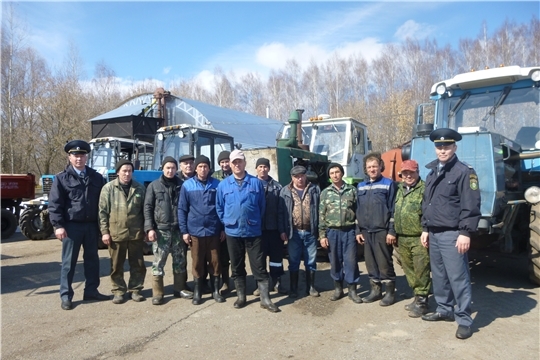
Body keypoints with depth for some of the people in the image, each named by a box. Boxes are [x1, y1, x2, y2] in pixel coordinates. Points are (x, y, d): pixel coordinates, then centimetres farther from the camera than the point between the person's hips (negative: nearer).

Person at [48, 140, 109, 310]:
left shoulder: (96, 177, 7)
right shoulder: (62, 178, -2)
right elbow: (54, 204, -6)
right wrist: (58, 225, -13)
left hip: (91, 225, 4)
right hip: (72, 225, -3)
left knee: (92, 259, 11)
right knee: (69, 262, 4)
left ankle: (91, 290, 24)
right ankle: (66, 295, 15)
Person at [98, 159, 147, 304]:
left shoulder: (140, 188, 5)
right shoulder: (108, 188, 0)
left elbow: (145, 210, 8)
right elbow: (103, 211, -1)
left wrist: (147, 229, 4)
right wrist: (104, 231, -6)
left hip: (136, 234, 2)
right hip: (116, 233, -1)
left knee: (138, 264, 9)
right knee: (116, 265, 9)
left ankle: (135, 290, 23)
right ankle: (118, 291, 24)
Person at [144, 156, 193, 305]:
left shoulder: (181, 185, 7)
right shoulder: (154, 186, 3)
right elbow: (148, 208, 0)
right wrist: (150, 228, -10)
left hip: (178, 230, 2)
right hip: (161, 230, -2)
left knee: (180, 261, 11)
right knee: (158, 262, 0)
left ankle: (180, 289, 24)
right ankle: (157, 293, 10)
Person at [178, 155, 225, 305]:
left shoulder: (217, 184, 1)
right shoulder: (187, 185, 0)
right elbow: (182, 209, 1)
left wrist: (223, 228, 2)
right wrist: (184, 231, -3)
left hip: (214, 230, 1)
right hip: (195, 231, 0)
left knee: (215, 261, 9)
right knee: (197, 263, 10)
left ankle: (215, 290, 25)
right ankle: (197, 291, 25)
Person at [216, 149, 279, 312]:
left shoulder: (256, 182, -1)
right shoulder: (223, 185, 2)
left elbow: (262, 205, 4)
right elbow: (219, 207, 9)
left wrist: (257, 222, 4)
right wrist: (225, 223, 4)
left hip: (253, 231, -1)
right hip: (233, 232, 2)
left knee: (259, 267, 2)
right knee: (237, 267, 12)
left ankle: (265, 299, 10)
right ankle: (241, 297, 26)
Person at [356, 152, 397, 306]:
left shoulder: (388, 184, -2)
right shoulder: (361, 186, 13)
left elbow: (393, 209, -6)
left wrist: (392, 231, -11)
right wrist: (358, 230, 10)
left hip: (382, 231, -5)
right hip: (366, 232, 5)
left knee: (384, 263, 0)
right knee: (370, 263, 11)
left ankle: (390, 292, 13)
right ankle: (375, 290, 23)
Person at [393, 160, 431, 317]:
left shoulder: (424, 189, -9)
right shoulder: (399, 190, 16)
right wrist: (393, 233, 19)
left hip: (419, 239, -8)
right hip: (402, 239, 8)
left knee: (421, 271, -2)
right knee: (409, 270, 15)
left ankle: (421, 301, 10)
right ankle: (417, 297, 29)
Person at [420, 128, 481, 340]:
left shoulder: (464, 172, -8)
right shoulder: (432, 173, 15)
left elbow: (471, 206, -14)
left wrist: (465, 233, -18)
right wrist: (425, 229, 16)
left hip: (452, 235, -7)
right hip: (434, 234, 8)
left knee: (458, 278, -2)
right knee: (438, 276, 15)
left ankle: (464, 320, 8)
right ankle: (444, 310, 29)